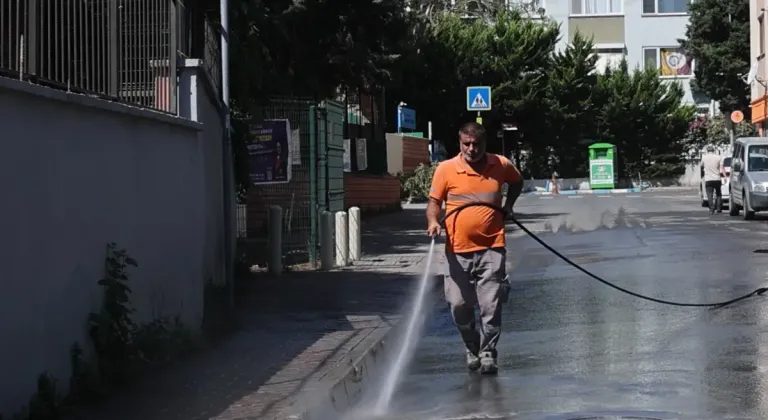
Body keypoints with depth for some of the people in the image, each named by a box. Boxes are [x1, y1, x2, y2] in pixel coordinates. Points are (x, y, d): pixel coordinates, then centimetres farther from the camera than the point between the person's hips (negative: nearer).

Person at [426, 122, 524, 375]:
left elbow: (517, 182, 26)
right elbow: (434, 201, 1)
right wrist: (433, 221, -18)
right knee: (459, 305, 3)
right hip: (458, 250, 0)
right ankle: (472, 348, 26)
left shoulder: (501, 165, 4)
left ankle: (487, 352, 7)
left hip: (491, 248, 0)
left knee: (491, 305, -5)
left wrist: (509, 204, 12)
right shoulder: (446, 169, -2)